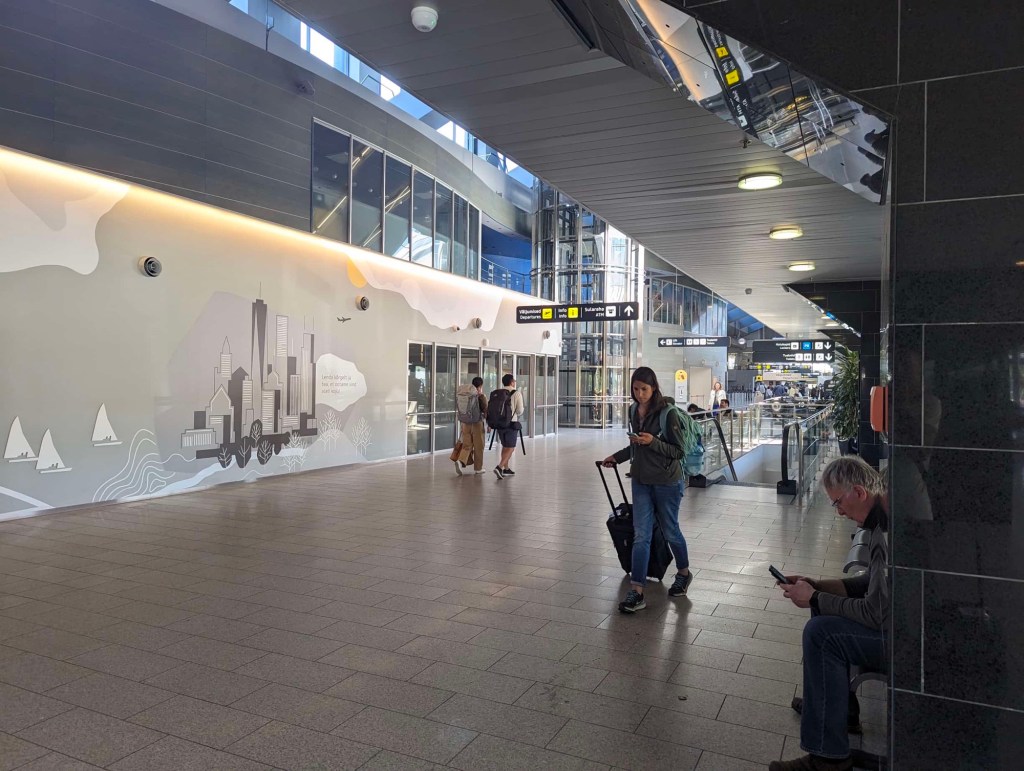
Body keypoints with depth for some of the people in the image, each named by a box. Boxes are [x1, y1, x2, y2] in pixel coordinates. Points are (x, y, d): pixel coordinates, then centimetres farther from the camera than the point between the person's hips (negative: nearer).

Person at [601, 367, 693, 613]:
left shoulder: (667, 413, -16)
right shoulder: (634, 412, 4)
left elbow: (679, 451, -14)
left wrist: (652, 441, -26)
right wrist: (616, 457, 10)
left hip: (667, 483, -5)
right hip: (641, 482, 5)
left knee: (670, 531, 14)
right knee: (641, 536, -1)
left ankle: (684, 573, 40)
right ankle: (636, 592, 0)